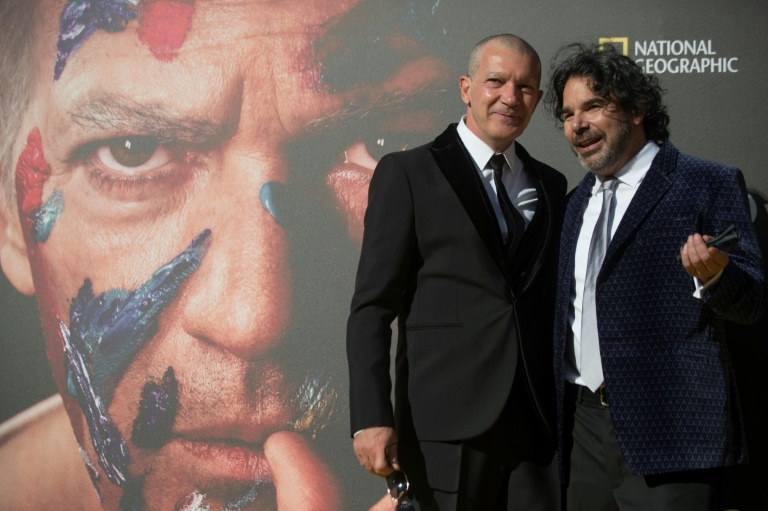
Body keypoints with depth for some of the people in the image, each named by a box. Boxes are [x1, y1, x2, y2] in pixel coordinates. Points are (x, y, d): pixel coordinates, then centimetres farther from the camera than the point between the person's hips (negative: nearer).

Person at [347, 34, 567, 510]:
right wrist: (371, 418, -13)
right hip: (449, 425, -4)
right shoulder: (408, 175, 0)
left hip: (535, 423, 4)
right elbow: (372, 307, -4)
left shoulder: (551, 186, 15)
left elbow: (550, 303, 16)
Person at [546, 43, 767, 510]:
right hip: (587, 427, 6)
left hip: (668, 431, -6)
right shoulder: (579, 202, 16)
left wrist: (714, 274, -26)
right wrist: (562, 414, 15)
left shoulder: (710, 185, -4)